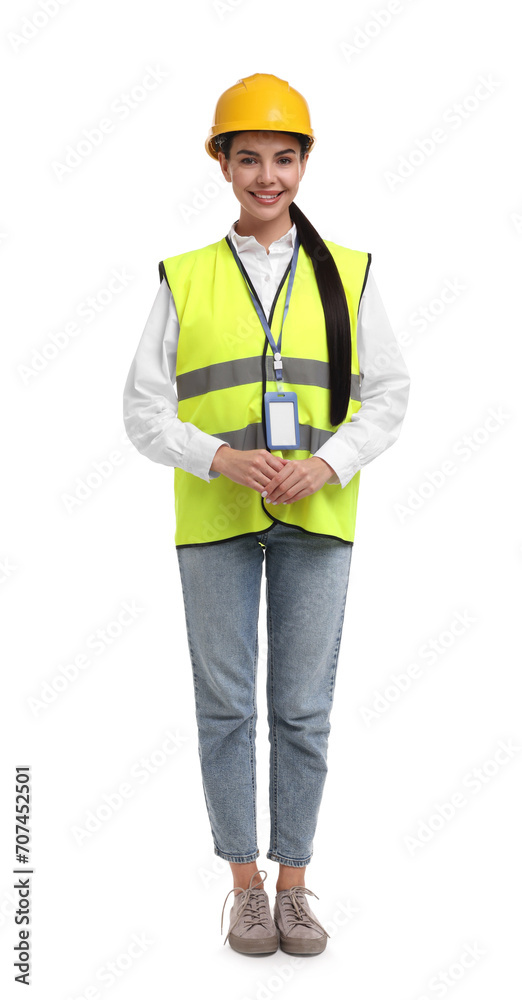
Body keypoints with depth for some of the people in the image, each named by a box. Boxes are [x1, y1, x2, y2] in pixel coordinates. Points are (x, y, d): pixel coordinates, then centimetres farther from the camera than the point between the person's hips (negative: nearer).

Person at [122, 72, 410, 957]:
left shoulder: (346, 274, 7)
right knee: (226, 707, 5)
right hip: (215, 519, 0)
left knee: (303, 710, 5)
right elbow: (145, 408, 3)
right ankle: (245, 887, 19)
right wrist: (220, 458, -14)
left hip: (316, 519, 0)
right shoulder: (185, 279, 5)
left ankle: (294, 886, 19)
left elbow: (387, 394, 5)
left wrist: (327, 463, -12)